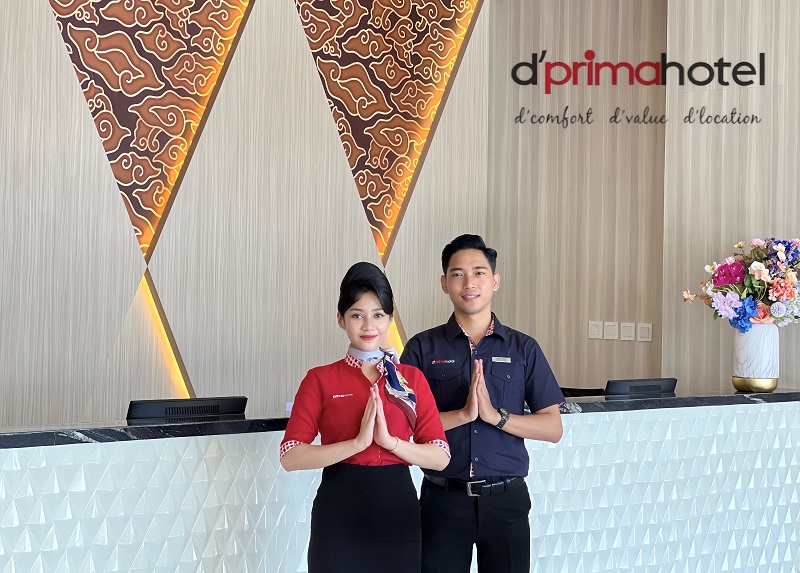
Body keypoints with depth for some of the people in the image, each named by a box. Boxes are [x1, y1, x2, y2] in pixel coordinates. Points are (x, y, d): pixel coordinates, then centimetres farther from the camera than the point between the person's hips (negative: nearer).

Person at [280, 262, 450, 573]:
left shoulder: (412, 378, 5)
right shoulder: (320, 379, 0)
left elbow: (440, 458, 0)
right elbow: (291, 457, -9)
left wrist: (390, 440, -16)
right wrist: (358, 442, -19)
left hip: (398, 514, 2)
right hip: (338, 515, -2)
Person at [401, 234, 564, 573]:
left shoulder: (523, 349, 5)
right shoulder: (423, 348, 2)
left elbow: (553, 428, 1)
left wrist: (495, 415, -13)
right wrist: (464, 414, -17)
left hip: (506, 498, 1)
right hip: (443, 497, -1)